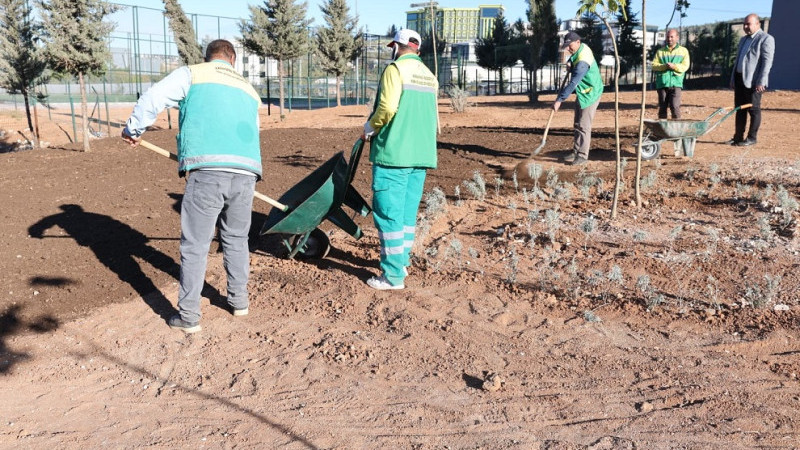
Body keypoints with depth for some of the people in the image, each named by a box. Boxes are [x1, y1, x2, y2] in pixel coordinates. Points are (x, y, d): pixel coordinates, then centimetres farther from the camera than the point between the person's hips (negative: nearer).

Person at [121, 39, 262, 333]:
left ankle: (188, 316, 10)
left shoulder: (192, 73, 13)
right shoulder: (249, 90, 27)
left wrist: (133, 129, 15)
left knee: (195, 245, 5)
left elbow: (153, 98, 1)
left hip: (206, 170, -4)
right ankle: (239, 301, 30)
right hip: (246, 172, 4)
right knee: (236, 239, 22)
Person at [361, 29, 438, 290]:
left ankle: (393, 275, -3)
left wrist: (369, 127, -1)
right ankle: (401, 262, 24)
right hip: (421, 154, 8)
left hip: (393, 152, -8)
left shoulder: (395, 70, -6)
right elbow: (432, 117, 16)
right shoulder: (429, 76, 17)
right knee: (408, 212, 15)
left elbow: (387, 109, -17)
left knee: (388, 213, -4)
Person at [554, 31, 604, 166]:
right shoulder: (582, 48, 1)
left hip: (590, 94, -10)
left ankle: (582, 156, -3)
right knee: (578, 125, 13)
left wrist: (559, 100, -36)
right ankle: (576, 152, 19)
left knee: (584, 126, -8)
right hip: (581, 93, 10)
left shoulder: (583, 61, -30)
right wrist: (571, 66, 3)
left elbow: (573, 83, -35)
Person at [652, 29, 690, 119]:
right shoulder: (660, 51, 16)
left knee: (675, 107, -13)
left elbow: (685, 66, 1)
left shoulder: (683, 51, 12)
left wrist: (674, 66, -18)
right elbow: (654, 65, 3)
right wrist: (664, 66, -15)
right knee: (662, 108, 4)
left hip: (676, 83, -2)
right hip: (662, 83, 2)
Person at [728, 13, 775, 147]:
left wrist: (761, 82, -19)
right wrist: (733, 79, 17)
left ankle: (752, 137, 4)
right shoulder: (744, 40, 21)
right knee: (740, 109, 9)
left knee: (754, 109, -2)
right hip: (740, 79, 8)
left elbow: (767, 62, -12)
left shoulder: (766, 39, -5)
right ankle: (738, 137, 14)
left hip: (753, 81, -8)